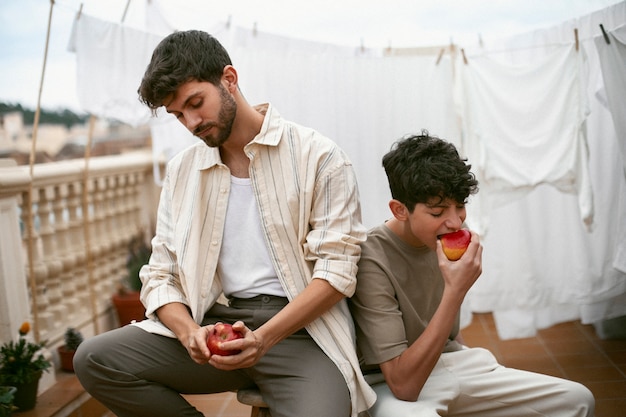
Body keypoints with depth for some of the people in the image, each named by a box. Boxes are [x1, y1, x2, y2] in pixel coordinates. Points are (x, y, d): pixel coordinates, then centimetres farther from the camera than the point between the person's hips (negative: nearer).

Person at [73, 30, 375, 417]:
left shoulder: (318, 157, -3)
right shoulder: (182, 171, 12)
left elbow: (337, 270, -8)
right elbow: (160, 277, 10)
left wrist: (263, 338, -20)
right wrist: (190, 333, -13)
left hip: (298, 326, -4)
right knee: (93, 359, -15)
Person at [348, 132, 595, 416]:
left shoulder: (444, 237, -2)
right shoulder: (372, 261, -24)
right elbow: (403, 384, -29)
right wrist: (455, 291, -31)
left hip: (450, 361, 7)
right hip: (390, 384, -7)